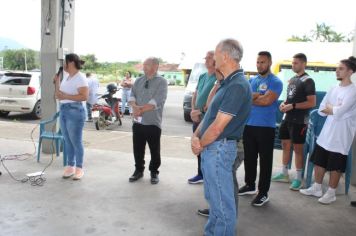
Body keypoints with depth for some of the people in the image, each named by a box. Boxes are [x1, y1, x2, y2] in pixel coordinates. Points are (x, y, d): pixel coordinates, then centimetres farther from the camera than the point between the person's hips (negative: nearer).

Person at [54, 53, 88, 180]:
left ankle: (79, 168, 8)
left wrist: (65, 96, -19)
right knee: (68, 141, 11)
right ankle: (70, 166, 20)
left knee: (76, 142, -2)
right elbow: (59, 94, 20)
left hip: (75, 111, -8)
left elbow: (84, 96, -21)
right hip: (63, 111, 8)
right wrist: (57, 81, 10)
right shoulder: (66, 77, 15)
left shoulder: (80, 78, -10)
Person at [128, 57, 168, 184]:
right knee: (138, 149, 13)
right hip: (138, 122, 5)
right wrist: (135, 107, -16)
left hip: (153, 123, -5)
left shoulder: (162, 82, -6)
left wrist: (141, 109, -15)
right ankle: (138, 170, 30)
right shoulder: (138, 81, 12)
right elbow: (132, 96, 5)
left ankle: (154, 172, 23)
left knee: (154, 150, 7)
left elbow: (156, 102, -17)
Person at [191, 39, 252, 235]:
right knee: (213, 197, 23)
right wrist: (195, 136, -3)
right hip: (211, 147, 11)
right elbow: (210, 115, 12)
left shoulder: (237, 86, -21)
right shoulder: (227, 83, 12)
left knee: (222, 202, 3)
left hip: (219, 149, -10)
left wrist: (200, 144, -7)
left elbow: (217, 127, -21)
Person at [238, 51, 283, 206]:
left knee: (265, 160, 2)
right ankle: (249, 185, 33)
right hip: (248, 125, 6)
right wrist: (259, 96, -15)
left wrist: (251, 98, -5)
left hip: (266, 127, -6)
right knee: (249, 157, 16)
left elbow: (267, 101, -19)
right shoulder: (251, 80, 13)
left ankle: (263, 192, 11)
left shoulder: (275, 82, -6)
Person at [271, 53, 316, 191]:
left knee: (297, 148, 0)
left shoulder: (308, 81, -11)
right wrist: (284, 104, 2)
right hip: (287, 118, 8)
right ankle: (284, 174, 26)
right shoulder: (292, 80, 13)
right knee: (285, 145, 14)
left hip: (299, 121, -8)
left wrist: (292, 106, -21)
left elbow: (312, 103, -16)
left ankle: (298, 178, 11)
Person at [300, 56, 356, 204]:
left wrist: (329, 107, -4)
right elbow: (321, 110, 5)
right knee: (319, 162, 15)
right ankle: (316, 188, 29)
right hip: (325, 134, 7)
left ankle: (331, 193, 21)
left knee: (335, 167, 6)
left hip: (341, 137, -7)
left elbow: (338, 112, -23)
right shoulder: (333, 89, 8)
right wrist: (334, 109, -11)